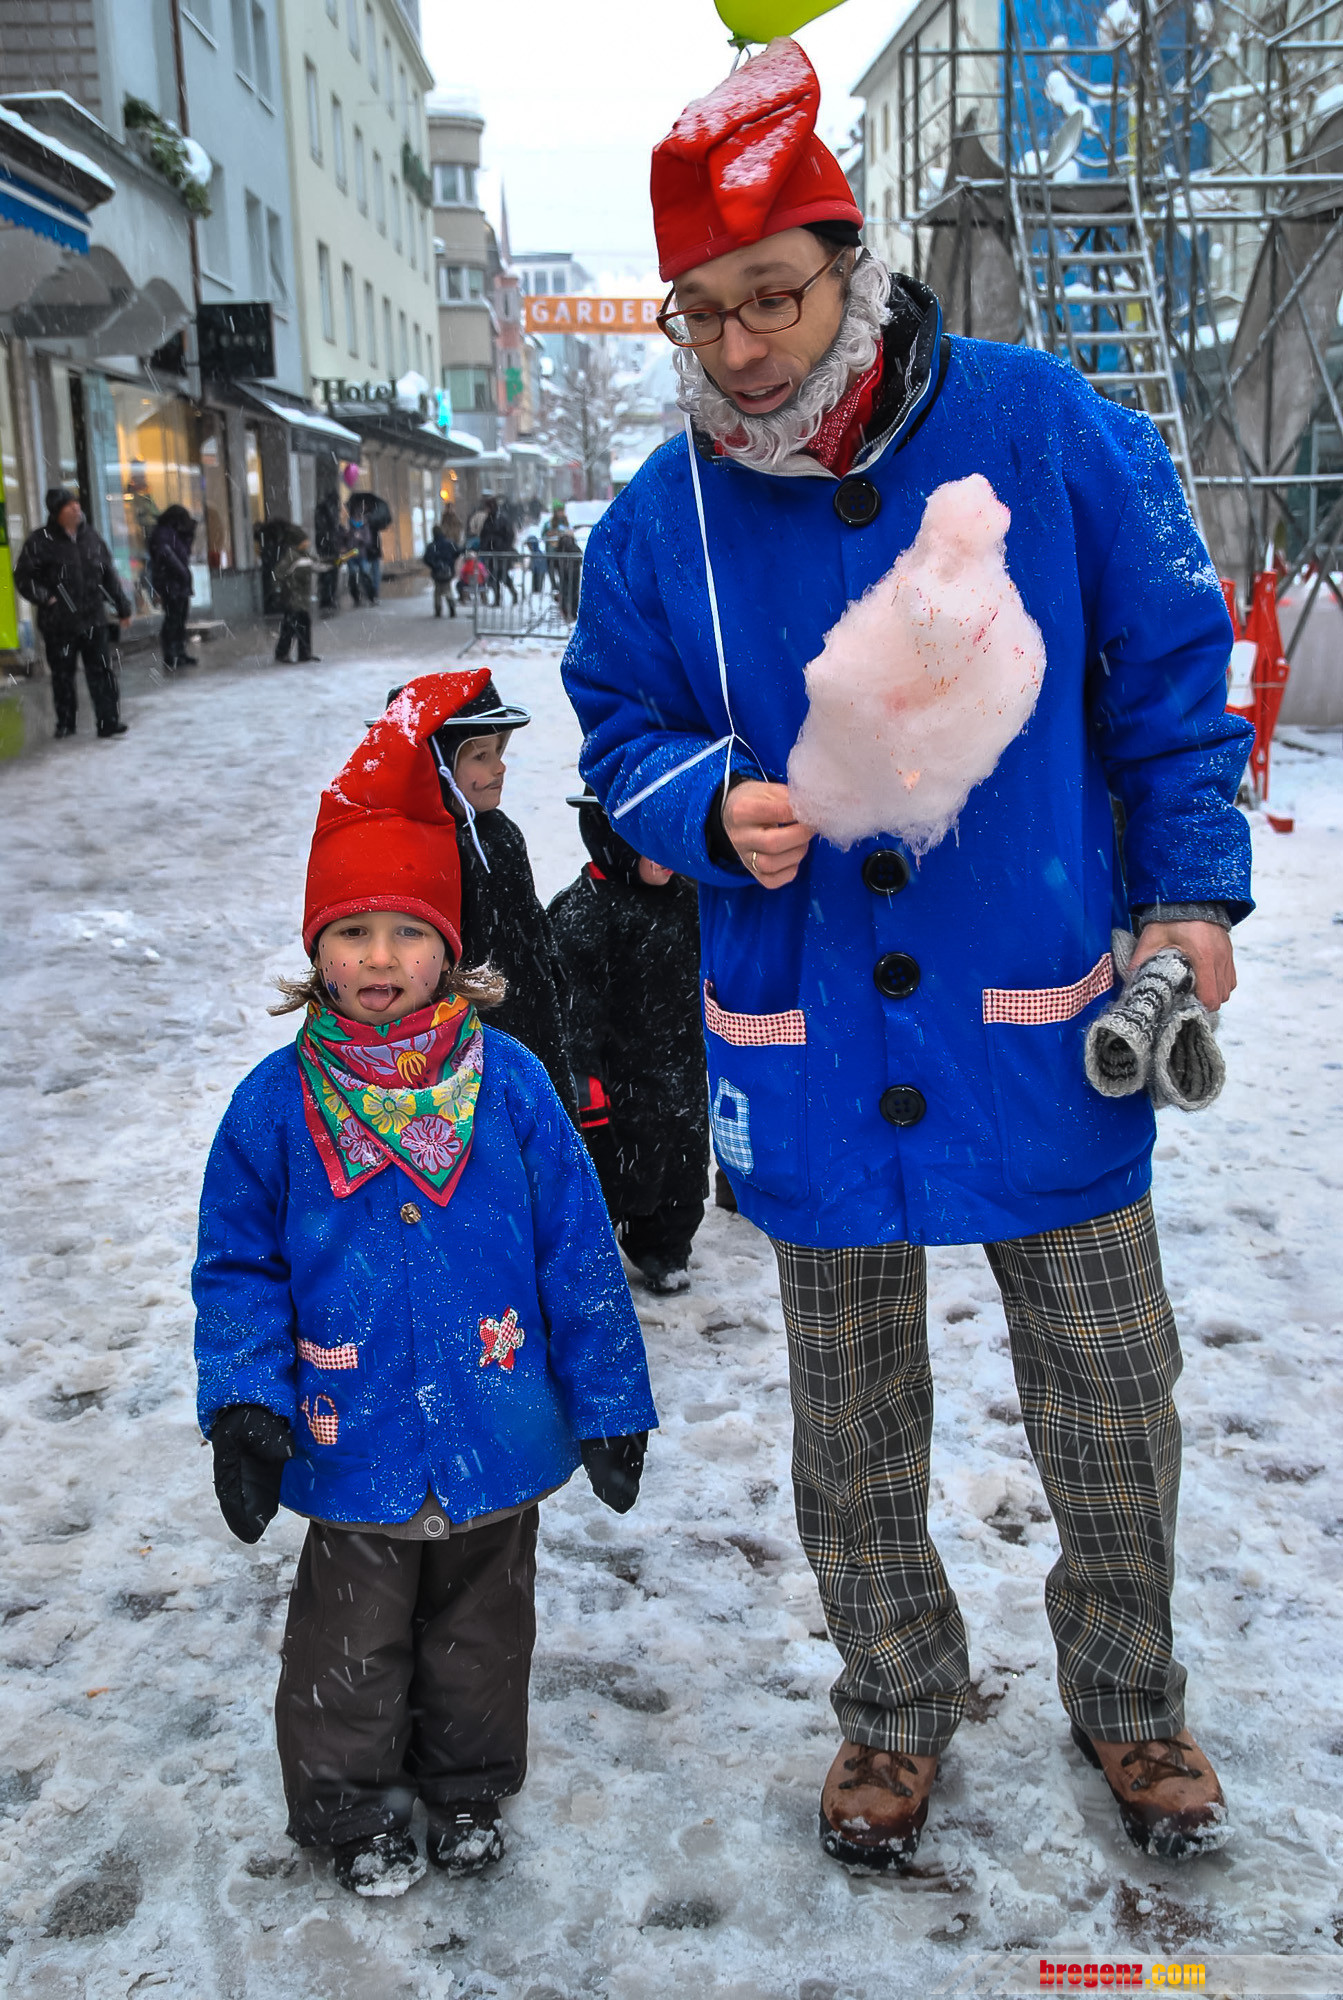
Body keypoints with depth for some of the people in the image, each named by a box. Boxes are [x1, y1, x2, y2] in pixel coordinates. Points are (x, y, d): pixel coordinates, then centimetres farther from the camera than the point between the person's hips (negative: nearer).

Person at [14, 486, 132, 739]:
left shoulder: (91, 536, 8)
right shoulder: (41, 541, -5)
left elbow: (109, 575, 15)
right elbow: (23, 578, -1)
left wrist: (122, 606, 15)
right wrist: (46, 598, -11)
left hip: (93, 618, 3)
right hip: (59, 622, -3)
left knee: (101, 671, -1)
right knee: (62, 673, 7)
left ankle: (109, 721, 1)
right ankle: (65, 723, 19)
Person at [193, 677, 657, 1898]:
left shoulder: (508, 1083, -10)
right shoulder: (278, 1102, -9)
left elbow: (578, 1252, -4)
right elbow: (237, 1264, 0)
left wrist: (609, 1404, -1)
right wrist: (244, 1403, -12)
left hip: (499, 1438, 1)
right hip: (354, 1451, -1)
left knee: (482, 1635, 21)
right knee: (353, 1649, 16)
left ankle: (469, 1791, 45)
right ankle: (351, 1810, 40)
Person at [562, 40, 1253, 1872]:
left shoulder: (1040, 427, -7)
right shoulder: (660, 520, -2)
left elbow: (1173, 670, 2)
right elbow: (620, 728, 8)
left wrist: (1193, 893, -3)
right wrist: (712, 809, -13)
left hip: (1044, 1019, -1)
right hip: (809, 1048, 2)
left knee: (1112, 1404, 12)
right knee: (852, 1424, 16)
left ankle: (1127, 1699, 38)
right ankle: (897, 1704, 40)